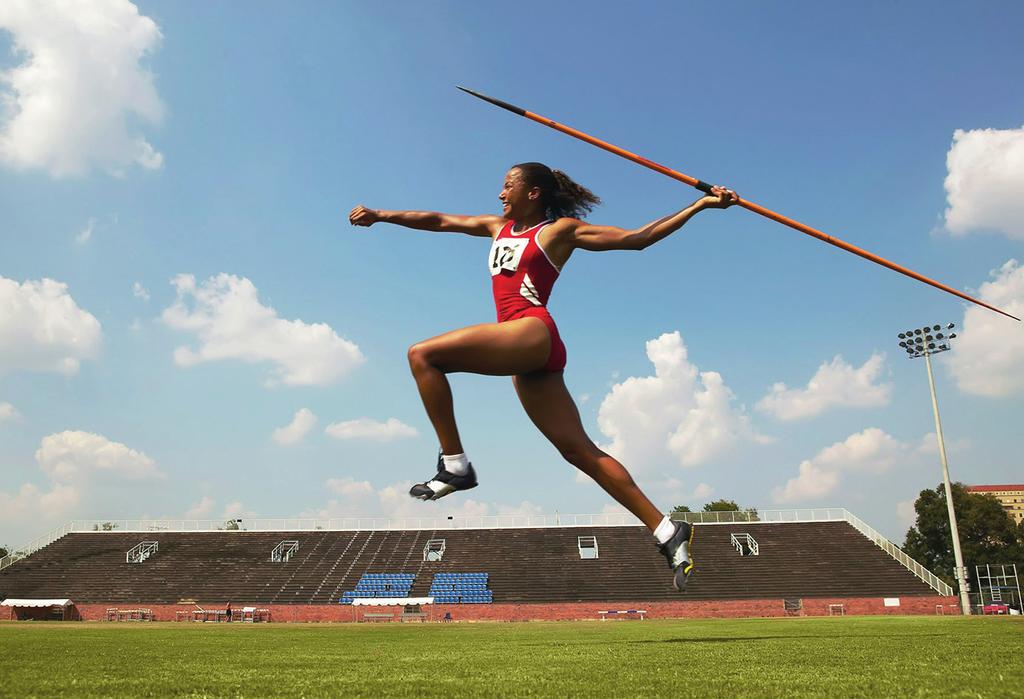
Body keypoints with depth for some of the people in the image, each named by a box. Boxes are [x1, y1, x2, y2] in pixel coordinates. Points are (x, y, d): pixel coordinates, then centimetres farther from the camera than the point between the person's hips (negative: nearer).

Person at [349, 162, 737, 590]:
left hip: (534, 333, -7)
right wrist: (380, 215, 26)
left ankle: (454, 465, -11)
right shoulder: (499, 227, 28)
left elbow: (636, 238, 8)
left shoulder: (561, 229, 9)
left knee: (423, 355, -13)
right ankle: (665, 530, 4)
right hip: (526, 358, 7)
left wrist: (700, 205, 4)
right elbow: (438, 221, 29)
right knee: (579, 450, 1)